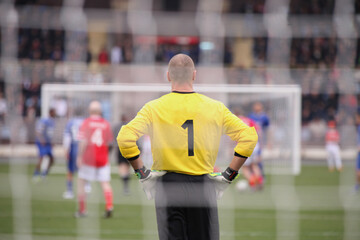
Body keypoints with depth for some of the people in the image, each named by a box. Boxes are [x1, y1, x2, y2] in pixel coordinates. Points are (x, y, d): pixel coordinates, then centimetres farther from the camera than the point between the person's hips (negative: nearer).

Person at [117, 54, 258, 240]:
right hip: (204, 189, 1)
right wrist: (228, 175, 4)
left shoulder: (154, 108, -2)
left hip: (168, 188, -1)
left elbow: (125, 138, -13)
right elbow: (249, 136, 1)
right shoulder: (215, 108, 2)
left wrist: (142, 173, -3)